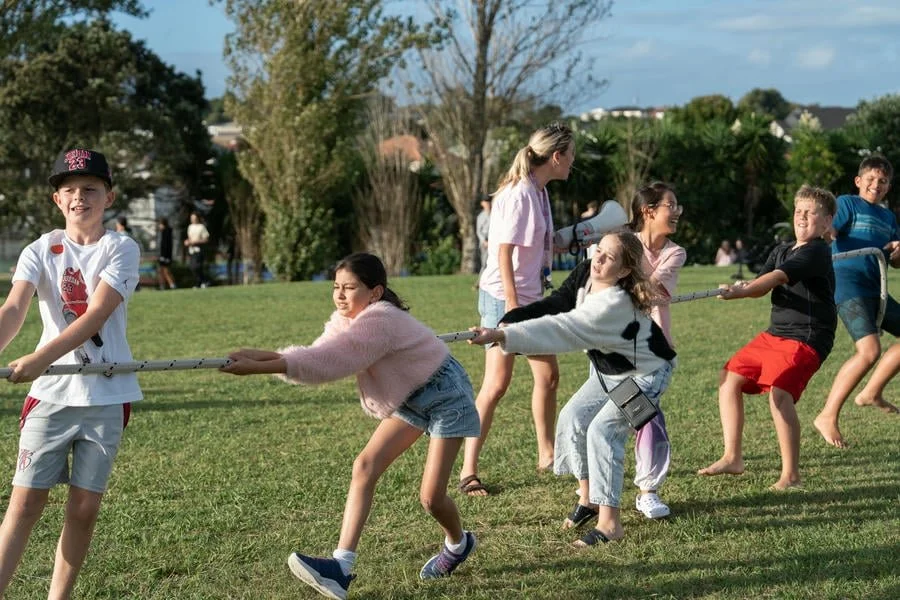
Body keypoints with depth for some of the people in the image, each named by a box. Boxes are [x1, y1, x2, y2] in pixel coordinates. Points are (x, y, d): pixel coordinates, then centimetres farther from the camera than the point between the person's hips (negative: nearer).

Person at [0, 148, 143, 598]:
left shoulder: (122, 250, -3)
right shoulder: (40, 251, 2)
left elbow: (95, 316, -16)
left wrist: (40, 358, -29)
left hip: (106, 394, 0)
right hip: (51, 392, 1)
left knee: (84, 508, 4)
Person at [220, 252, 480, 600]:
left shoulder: (379, 321, -32)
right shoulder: (345, 321, -4)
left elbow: (327, 363, -39)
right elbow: (316, 355, -18)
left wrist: (259, 367, -43)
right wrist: (261, 356, -34)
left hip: (444, 395, -8)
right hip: (409, 399, 8)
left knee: (430, 497, -8)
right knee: (365, 467, -10)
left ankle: (458, 544, 27)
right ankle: (342, 565, -14)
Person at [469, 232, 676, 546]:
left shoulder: (615, 304, -38)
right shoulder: (586, 273, -13)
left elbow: (561, 329, -47)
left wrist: (501, 335, -53)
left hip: (645, 373, -9)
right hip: (610, 370, 9)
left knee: (602, 430, -21)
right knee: (573, 418, -1)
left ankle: (609, 522, -18)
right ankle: (588, 498, 15)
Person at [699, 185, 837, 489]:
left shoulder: (817, 253, -14)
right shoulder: (781, 250, 14)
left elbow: (778, 277, -28)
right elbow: (761, 284, 1)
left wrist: (741, 291, -40)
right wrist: (744, 287, -22)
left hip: (807, 339, -9)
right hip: (774, 334, 9)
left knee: (779, 393, -24)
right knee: (730, 378, 7)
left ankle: (791, 474, -13)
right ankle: (732, 457, 16)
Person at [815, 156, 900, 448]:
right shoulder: (847, 204, 1)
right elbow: (826, 232, -15)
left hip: (874, 289, 8)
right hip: (848, 284, -8)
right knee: (869, 350, -23)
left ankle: (872, 392, 16)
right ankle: (828, 417, -16)